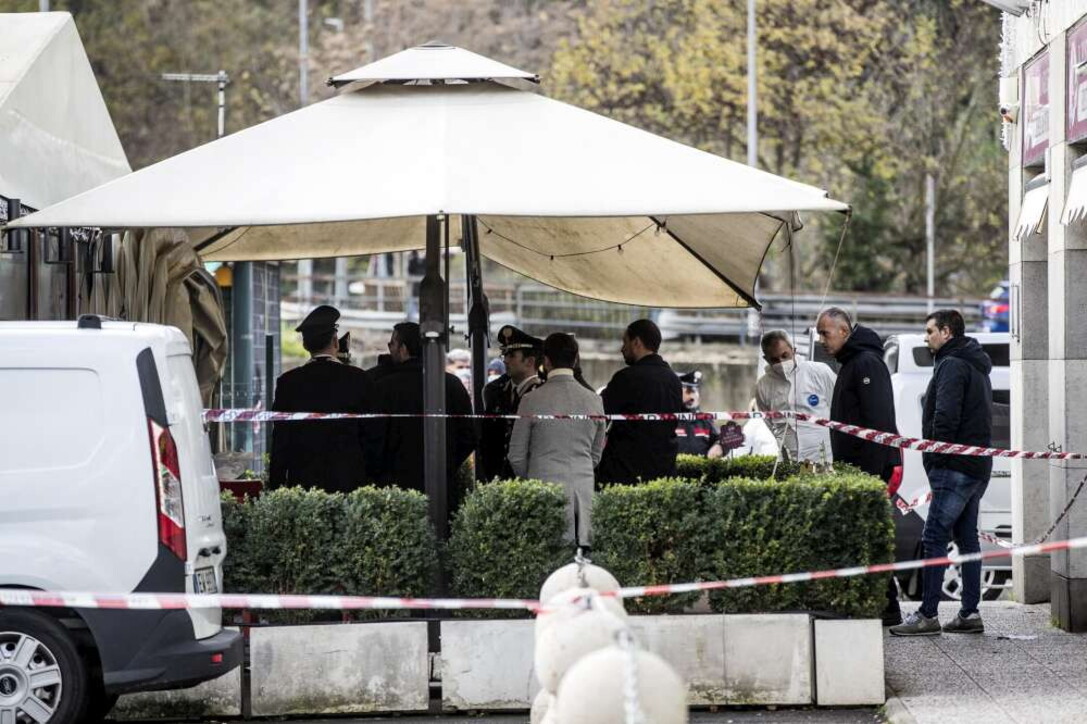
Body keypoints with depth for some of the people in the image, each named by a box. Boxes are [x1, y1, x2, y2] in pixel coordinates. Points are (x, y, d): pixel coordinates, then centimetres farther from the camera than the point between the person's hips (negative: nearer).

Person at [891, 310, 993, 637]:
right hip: (977, 466, 10)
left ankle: (927, 615, -13)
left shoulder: (952, 365, -11)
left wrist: (935, 458, -13)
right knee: (967, 537, 11)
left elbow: (945, 417, -20)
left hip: (955, 467, -10)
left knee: (935, 537, -10)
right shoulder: (977, 366, 21)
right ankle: (969, 613, 11)